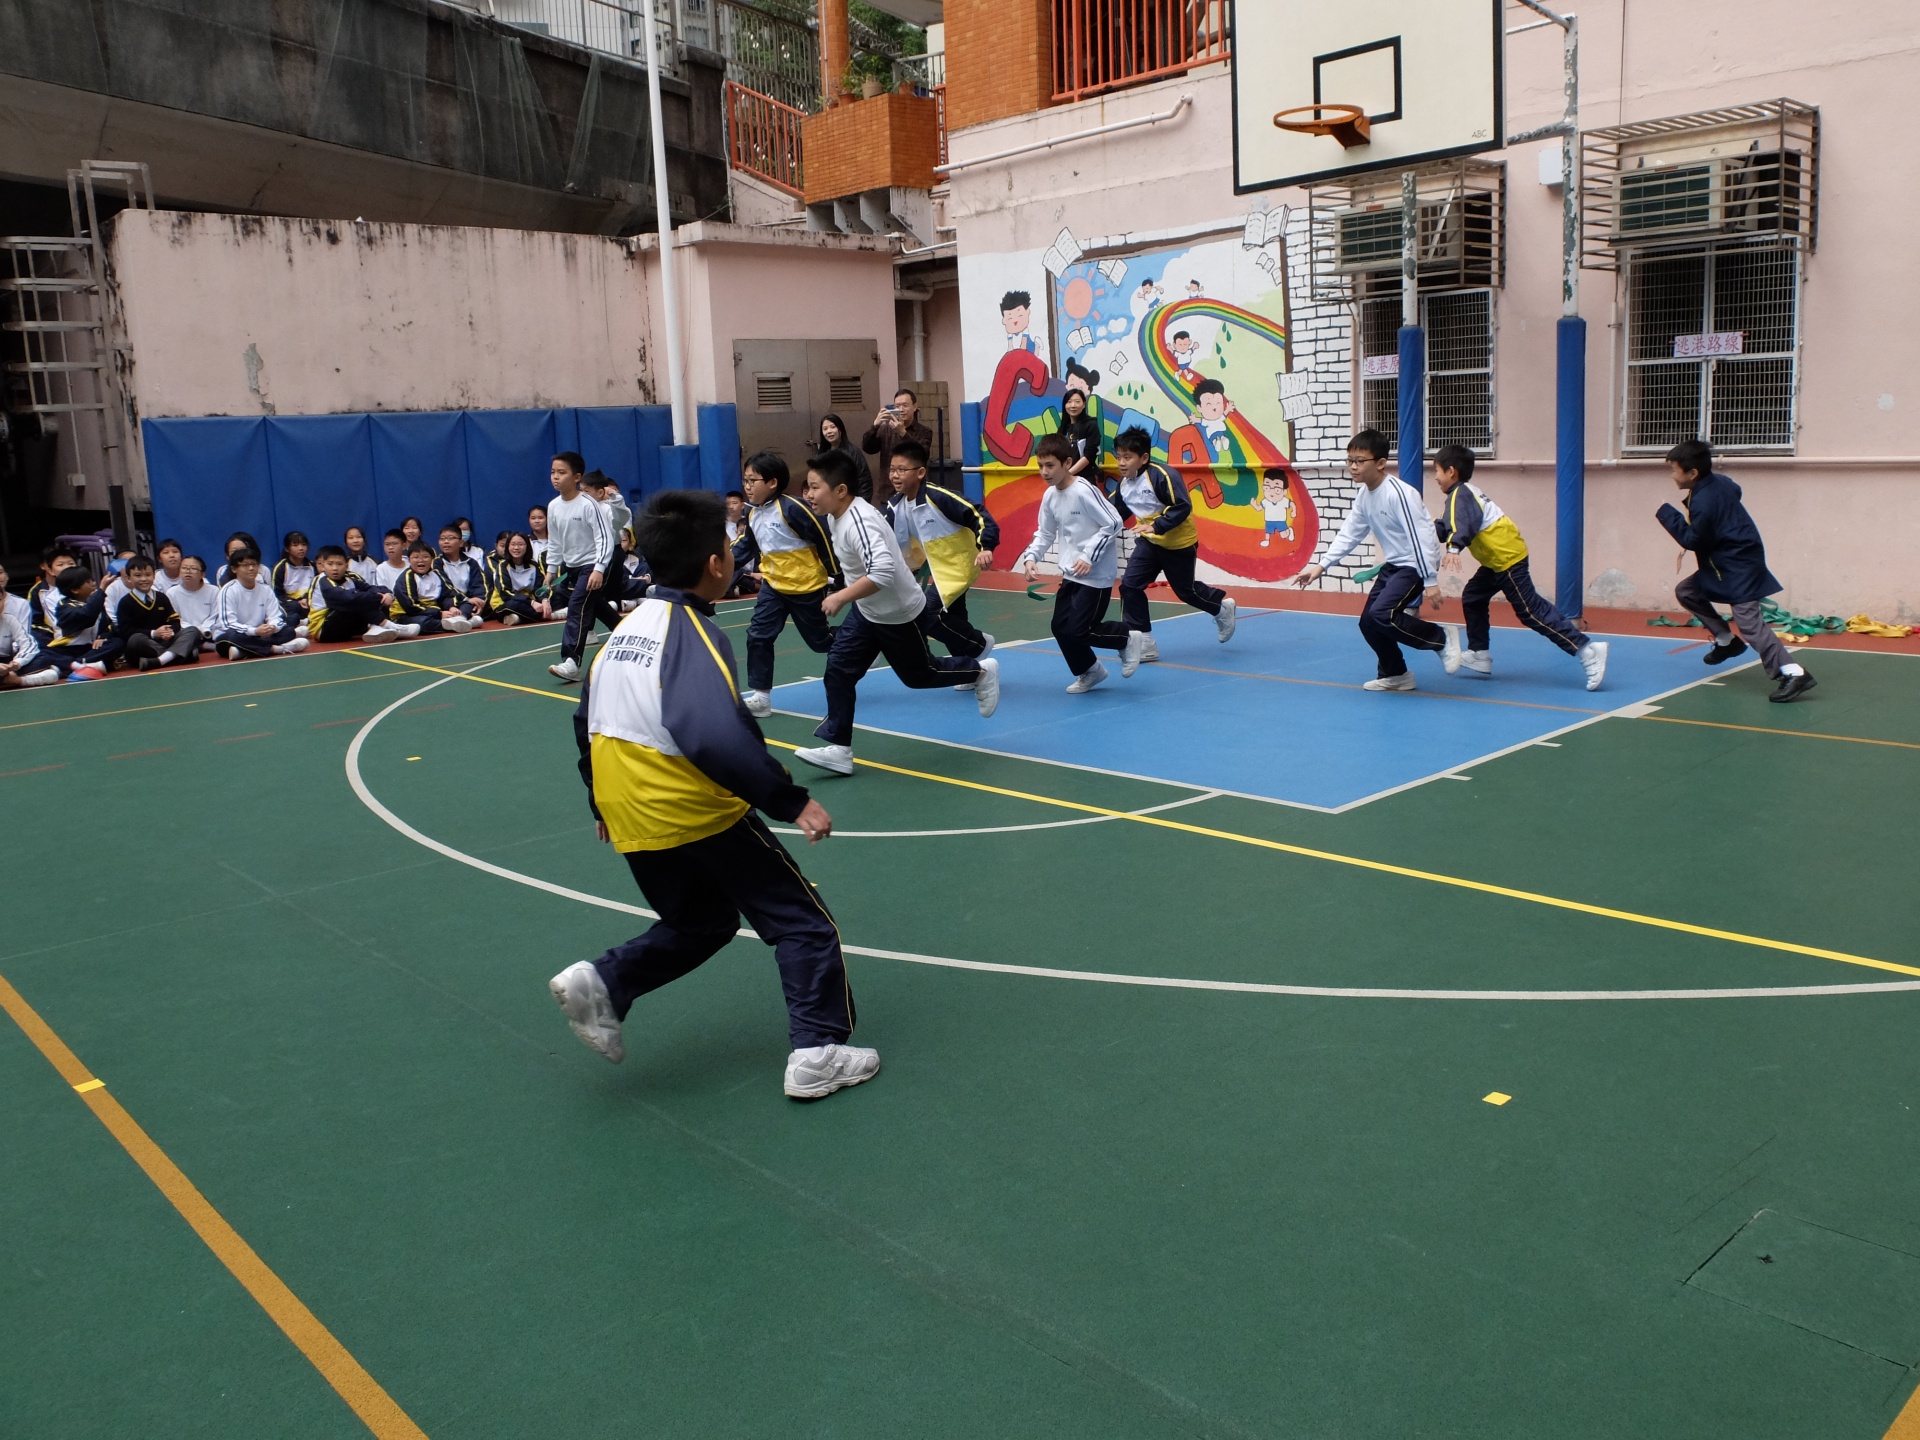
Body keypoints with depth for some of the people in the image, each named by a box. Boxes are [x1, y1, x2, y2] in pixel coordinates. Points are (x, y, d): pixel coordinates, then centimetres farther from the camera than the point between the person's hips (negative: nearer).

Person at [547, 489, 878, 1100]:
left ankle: (601, 982, 13)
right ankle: (818, 1054, 4)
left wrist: (602, 806, 27)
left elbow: (587, 721, 17)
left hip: (631, 821, 8)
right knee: (804, 924, 6)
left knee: (700, 922, 28)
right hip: (700, 818, -8)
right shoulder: (696, 635, -18)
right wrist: (791, 801, -29)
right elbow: (715, 736, -33)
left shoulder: (627, 627, 8)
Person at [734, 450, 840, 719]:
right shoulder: (752, 514, 1)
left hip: (806, 586, -6)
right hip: (773, 584, 7)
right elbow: (746, 546, 14)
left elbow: (823, 539, -19)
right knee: (758, 636, -6)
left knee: (821, 640, 8)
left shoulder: (792, 509, -24)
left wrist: (836, 576, -15)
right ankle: (760, 695, -1)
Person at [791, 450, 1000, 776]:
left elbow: (883, 571, -47)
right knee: (838, 669, -2)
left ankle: (981, 673, 38)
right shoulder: (835, 516, -4)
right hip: (866, 611, 8)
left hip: (900, 614, -8)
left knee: (919, 675, 12)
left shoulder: (859, 522, -34)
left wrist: (840, 597, -42)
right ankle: (839, 748, 1)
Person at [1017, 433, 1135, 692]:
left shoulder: (1084, 491, -21)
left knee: (1078, 631, -9)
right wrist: (1031, 557, -4)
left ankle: (1128, 640, 17)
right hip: (1070, 575, 8)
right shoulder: (1049, 496, 2)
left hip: (1096, 576, -8)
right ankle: (1089, 672, 30)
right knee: (1060, 627, 8)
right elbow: (1045, 533, 13)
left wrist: (1089, 557, -20)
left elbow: (1113, 524, -19)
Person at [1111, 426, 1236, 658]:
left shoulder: (1163, 476, -29)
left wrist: (1156, 526, -39)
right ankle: (1143, 643, -2)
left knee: (1186, 590, 12)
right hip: (1149, 542, 6)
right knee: (1129, 585, -9)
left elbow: (1182, 507, -32)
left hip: (1179, 543, -6)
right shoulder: (1124, 483, -4)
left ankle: (1223, 607, 45)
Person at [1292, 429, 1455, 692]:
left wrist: (1431, 581, -25)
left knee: (1381, 615, -24)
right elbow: (1348, 535, 7)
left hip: (1415, 563, -9)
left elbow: (1420, 538, -25)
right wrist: (1320, 566, -3)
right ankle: (1395, 674, 28)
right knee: (1368, 622, 8)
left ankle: (1441, 640, -4)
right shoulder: (1363, 495, 3)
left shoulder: (1399, 493, -24)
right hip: (1393, 564, 9)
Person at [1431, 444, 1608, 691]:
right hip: (1497, 558, 11)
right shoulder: (1466, 492, 18)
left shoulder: (1460, 494, -13)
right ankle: (1479, 657, 23)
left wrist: (1454, 548, -47)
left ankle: (1587, 651, -13)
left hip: (1507, 557, -11)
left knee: (1530, 610, -10)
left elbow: (1462, 525, -33)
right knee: (1472, 599, 18)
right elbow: (1447, 527, 24)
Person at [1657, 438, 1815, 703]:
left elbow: (1691, 540, -18)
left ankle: (1793, 673, -22)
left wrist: (1665, 513, -14)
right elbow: (1735, 491, 26)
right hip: (1725, 563, 11)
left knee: (1748, 620, -17)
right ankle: (1726, 640, 26)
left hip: (1739, 567, -11)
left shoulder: (1703, 502, -25)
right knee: (1685, 591, 17)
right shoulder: (1718, 481, 3)